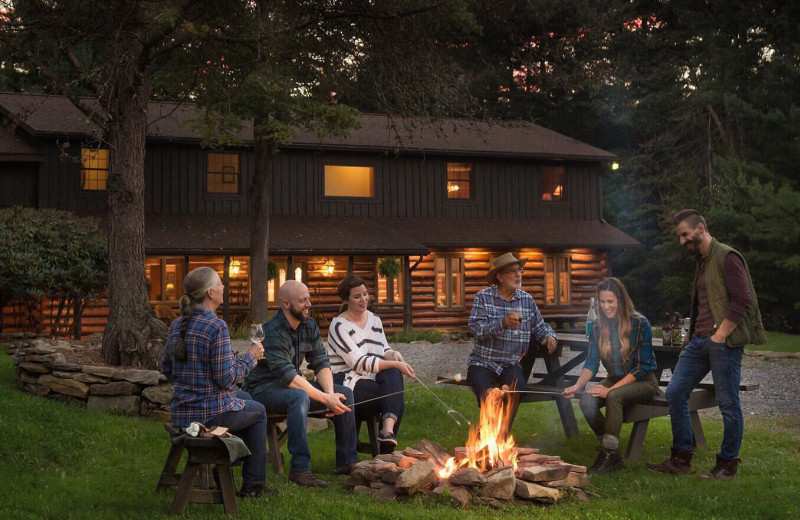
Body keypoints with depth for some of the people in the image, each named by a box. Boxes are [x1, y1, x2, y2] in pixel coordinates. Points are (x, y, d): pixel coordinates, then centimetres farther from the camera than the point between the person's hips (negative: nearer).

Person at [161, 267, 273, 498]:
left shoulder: (176, 325, 3)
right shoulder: (216, 327, -21)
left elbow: (166, 368, 12)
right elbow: (227, 377, -21)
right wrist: (251, 356, -6)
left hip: (181, 415, 8)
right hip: (213, 414, -8)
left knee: (245, 397, 33)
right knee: (258, 411, 22)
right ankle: (253, 485, 24)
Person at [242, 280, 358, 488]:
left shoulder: (309, 326, 3)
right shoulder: (273, 332, -23)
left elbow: (321, 363, -1)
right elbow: (287, 376, -31)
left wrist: (330, 393, -20)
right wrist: (325, 399, -33)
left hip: (292, 385, 8)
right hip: (263, 389, -8)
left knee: (345, 393, -4)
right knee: (299, 397, -39)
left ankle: (347, 461, 1)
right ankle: (300, 468, -34)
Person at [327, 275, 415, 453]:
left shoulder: (375, 320, 15)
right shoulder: (339, 326, -9)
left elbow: (384, 350, 16)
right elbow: (359, 363, -16)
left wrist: (394, 355, -10)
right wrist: (395, 365, -20)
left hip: (371, 379, 6)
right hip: (347, 383, -6)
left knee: (393, 375, -29)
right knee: (395, 395, -26)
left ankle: (388, 428, -41)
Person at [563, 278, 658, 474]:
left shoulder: (640, 324, -15)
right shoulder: (598, 328, 0)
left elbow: (643, 367, -16)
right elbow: (592, 363, -1)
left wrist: (611, 389, -22)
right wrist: (577, 386, -22)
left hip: (644, 382, -5)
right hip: (614, 380, 5)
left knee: (614, 396, -35)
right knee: (587, 401, -24)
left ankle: (609, 454, -26)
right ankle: (611, 452, -11)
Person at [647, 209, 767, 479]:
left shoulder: (727, 257, -9)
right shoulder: (701, 262, 19)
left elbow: (742, 300, -17)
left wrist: (719, 336, -16)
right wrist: (693, 336, 16)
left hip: (724, 343, -9)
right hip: (699, 341, 9)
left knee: (728, 403, 0)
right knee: (675, 394, 5)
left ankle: (728, 464, 12)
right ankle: (681, 459, 12)